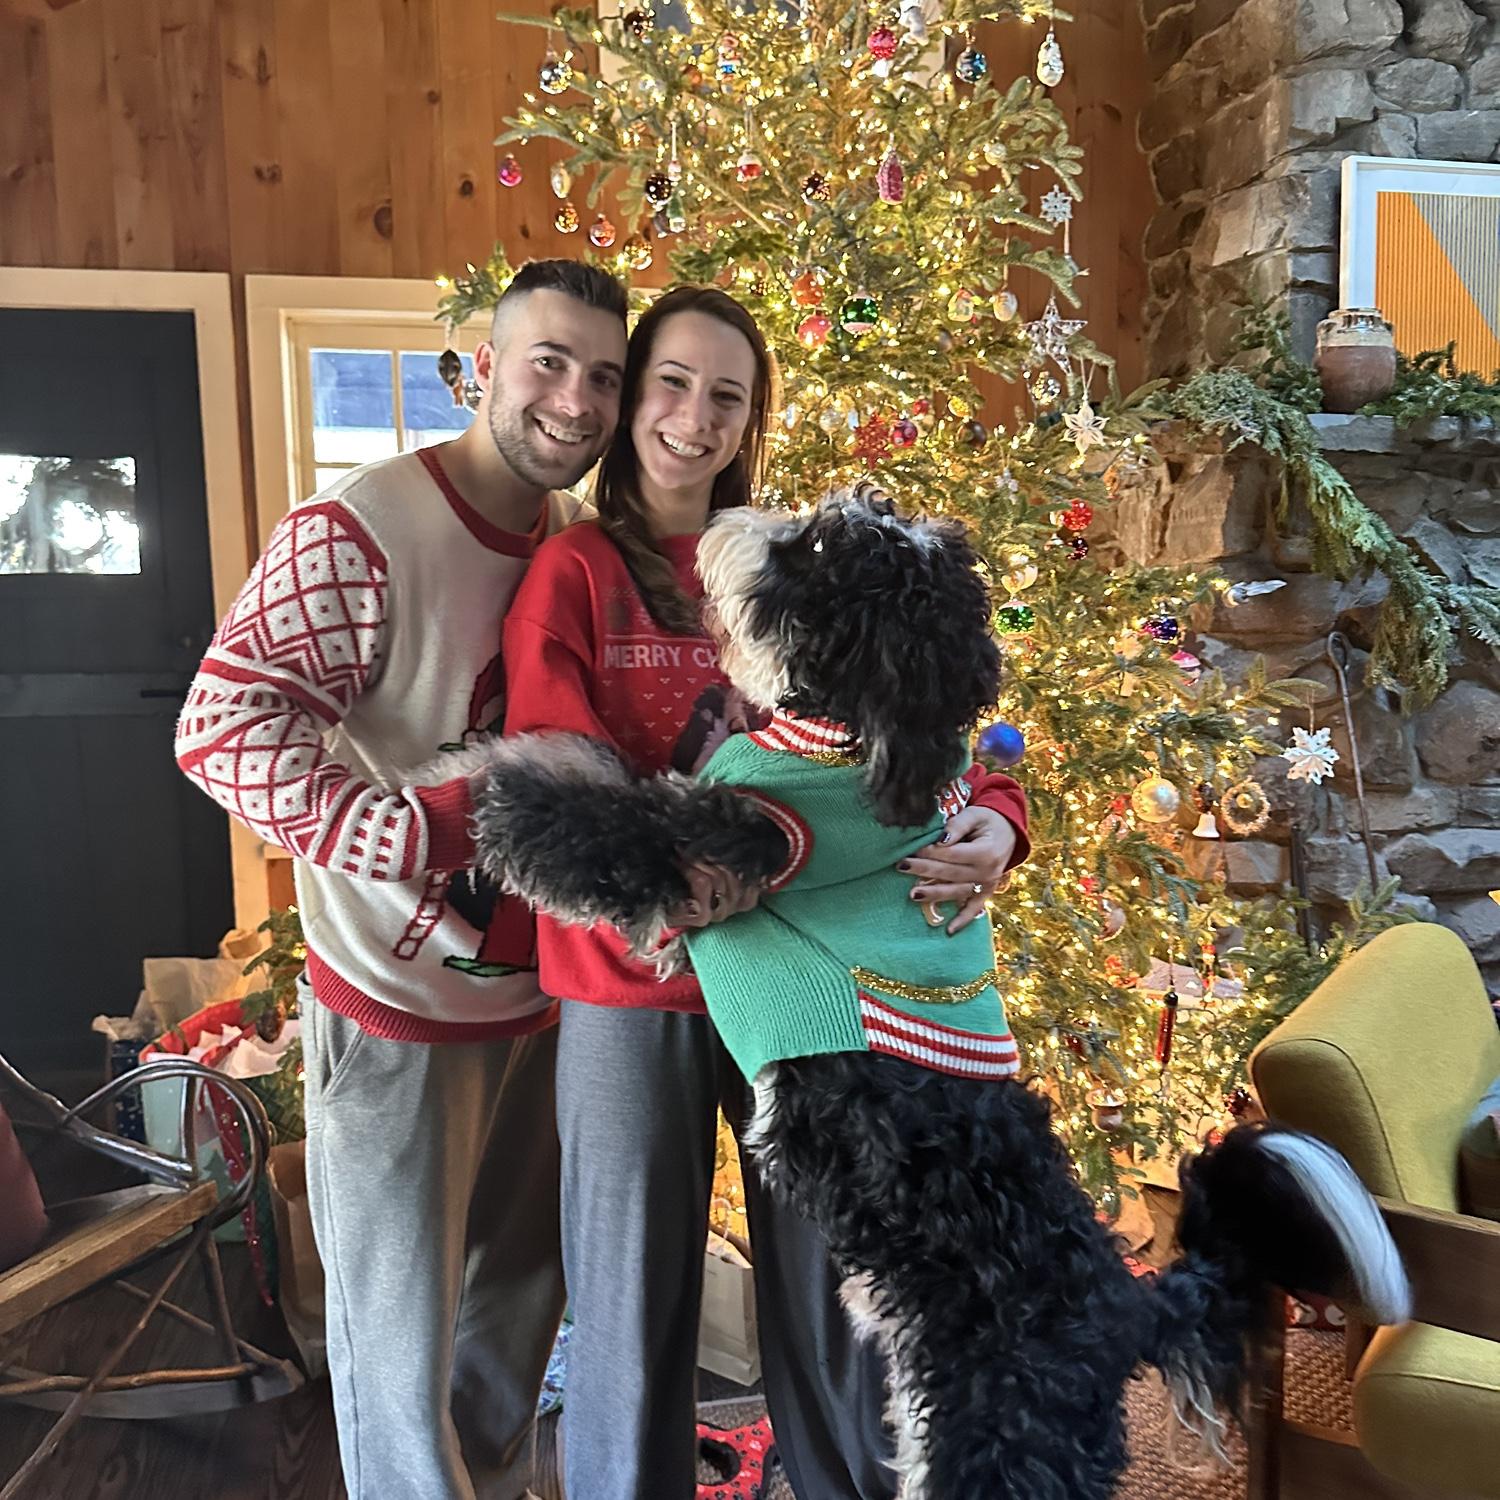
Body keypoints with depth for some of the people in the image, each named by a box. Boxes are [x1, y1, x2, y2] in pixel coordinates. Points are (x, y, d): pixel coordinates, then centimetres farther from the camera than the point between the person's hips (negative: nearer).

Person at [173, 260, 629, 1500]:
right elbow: (224, 724, -24)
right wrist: (419, 840, -27)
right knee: (403, 1327, 9)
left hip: (545, 988, 7)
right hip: (399, 1002, -7)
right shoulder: (356, 530, -19)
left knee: (523, 1290, 24)